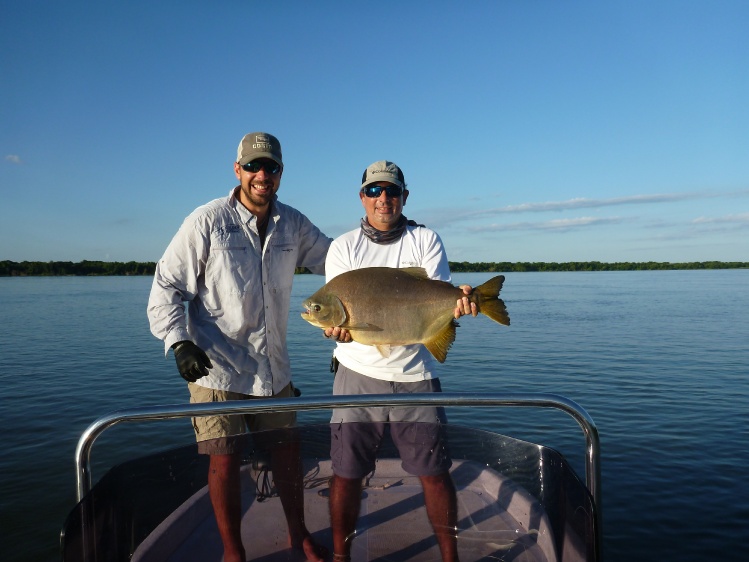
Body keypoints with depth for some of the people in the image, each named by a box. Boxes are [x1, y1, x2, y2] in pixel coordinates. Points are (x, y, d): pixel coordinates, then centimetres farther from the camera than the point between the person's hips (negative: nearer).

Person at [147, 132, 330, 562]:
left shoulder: (293, 224, 4)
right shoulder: (207, 222, -9)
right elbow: (166, 288, -8)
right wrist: (179, 341, -21)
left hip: (274, 367, 4)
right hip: (217, 368, -4)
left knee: (288, 450, 15)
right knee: (225, 461, 4)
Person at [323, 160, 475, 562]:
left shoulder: (426, 240, 4)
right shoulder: (343, 246, 4)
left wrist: (456, 302, -29)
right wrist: (337, 330, -26)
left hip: (414, 373, 0)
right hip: (357, 371, 1)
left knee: (434, 471, 5)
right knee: (346, 473, 5)